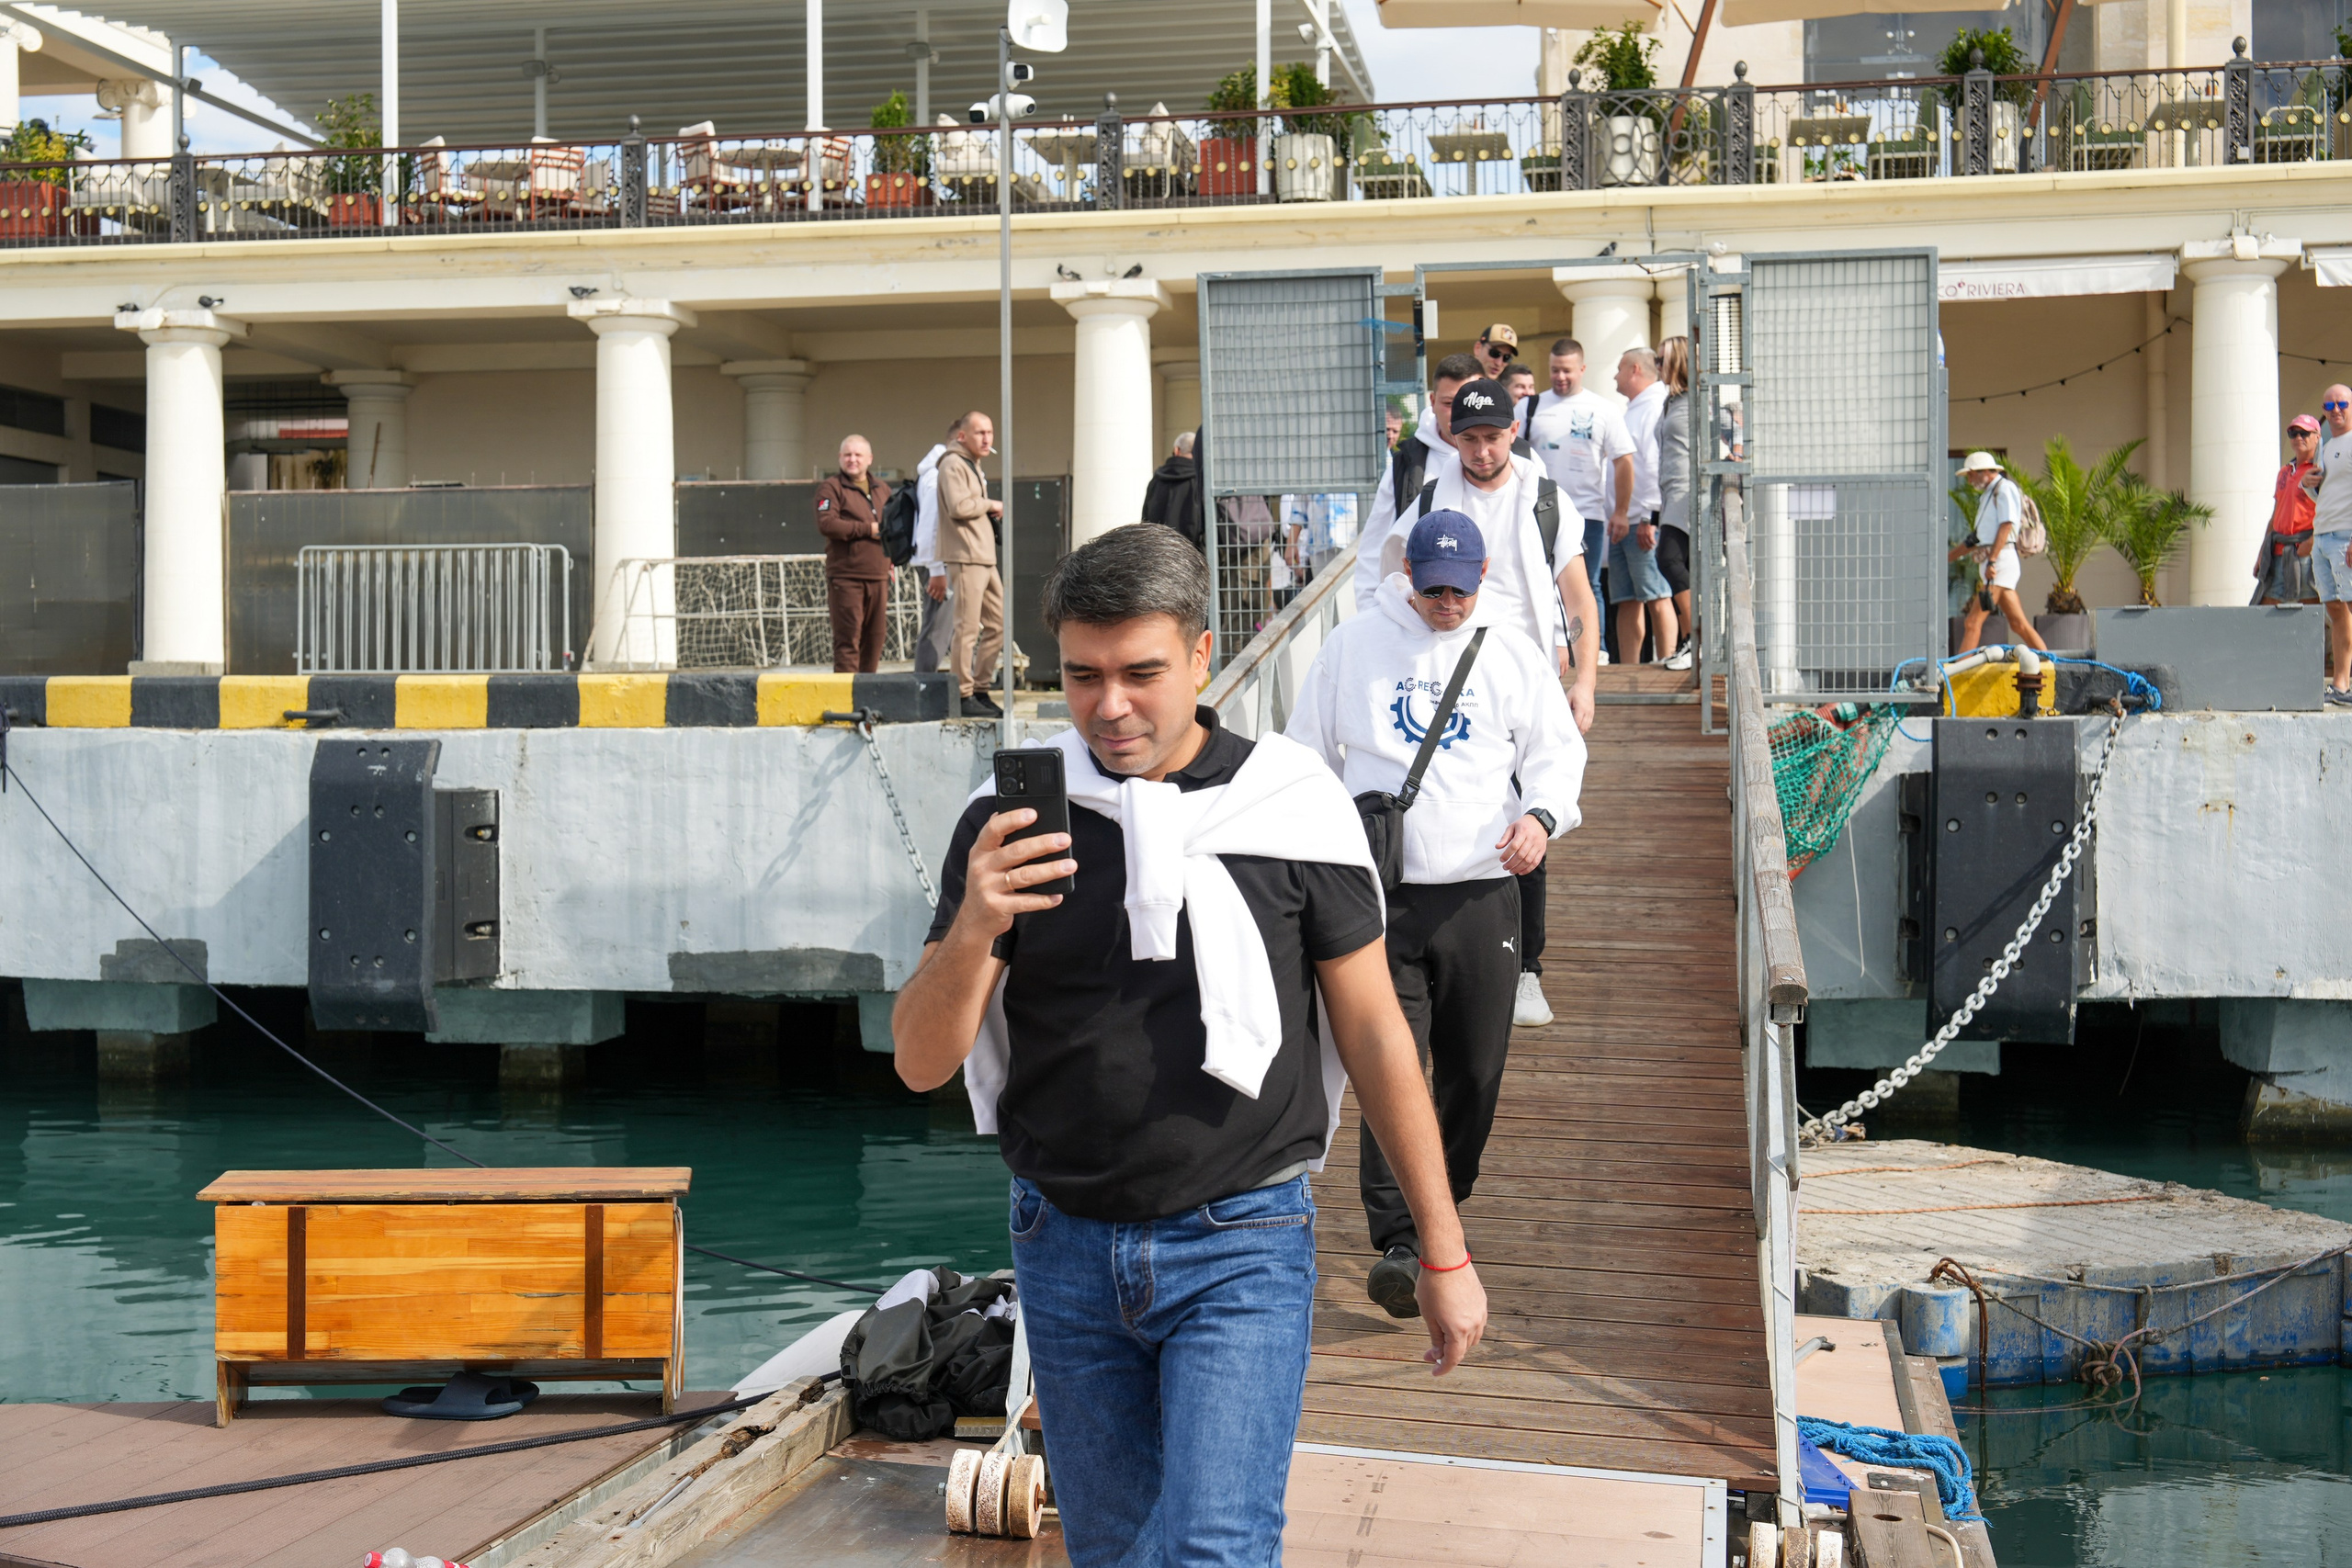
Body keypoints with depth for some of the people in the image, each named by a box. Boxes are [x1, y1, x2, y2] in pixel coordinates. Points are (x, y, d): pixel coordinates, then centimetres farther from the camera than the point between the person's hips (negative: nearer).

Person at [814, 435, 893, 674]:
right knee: (848, 637, -9)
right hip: (845, 576, -6)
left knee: (875, 637, 6)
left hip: (878, 576, 6)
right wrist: (868, 529, -14)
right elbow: (826, 524, -16)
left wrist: (893, 559, 13)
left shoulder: (883, 490, 19)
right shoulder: (831, 488, -1)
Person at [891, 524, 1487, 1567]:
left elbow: (1374, 1033, 1)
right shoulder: (1010, 821, -2)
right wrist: (973, 932, -25)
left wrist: (1444, 1253, 4)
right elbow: (920, 1062, -4)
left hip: (1241, 1245, -3)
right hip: (1066, 1244, 3)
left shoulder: (1291, 806, -5)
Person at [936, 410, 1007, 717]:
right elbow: (959, 506, -21)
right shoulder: (953, 464, -7)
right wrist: (990, 505, -6)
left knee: (997, 623, 10)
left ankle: (981, 689, 17)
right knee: (968, 628, -9)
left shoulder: (974, 466, 23)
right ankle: (964, 695, -5)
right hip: (965, 559, -10)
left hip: (985, 559, 10)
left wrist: (991, 512, 8)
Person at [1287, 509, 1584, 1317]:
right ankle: (1397, 1243, -15)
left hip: (1481, 895, 2)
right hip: (1379, 895, -2)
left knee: (1475, 1073, 8)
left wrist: (1542, 814, -11)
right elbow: (1307, 758, 13)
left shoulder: (1513, 653, 9)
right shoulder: (1350, 647, 7)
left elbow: (1558, 749, 10)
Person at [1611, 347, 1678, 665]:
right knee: (1626, 601, 8)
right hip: (1623, 523, 10)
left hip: (1645, 522, -10)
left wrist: (1650, 518, -22)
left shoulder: (1656, 407, -9)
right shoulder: (1632, 410, 23)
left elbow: (1658, 465, -18)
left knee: (1656, 597, -9)